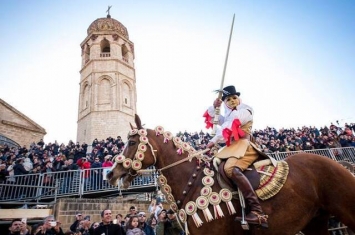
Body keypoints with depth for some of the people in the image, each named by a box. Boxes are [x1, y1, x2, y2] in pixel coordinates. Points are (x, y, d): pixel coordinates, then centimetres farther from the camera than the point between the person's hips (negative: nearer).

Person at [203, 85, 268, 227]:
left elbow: (229, 128, -8)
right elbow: (210, 119, 29)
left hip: (243, 146, -9)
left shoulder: (245, 111, 3)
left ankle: (258, 213, -40)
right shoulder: (228, 116, 27)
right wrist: (214, 107, 11)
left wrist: (214, 141, -5)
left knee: (231, 169, -34)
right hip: (231, 147, 9)